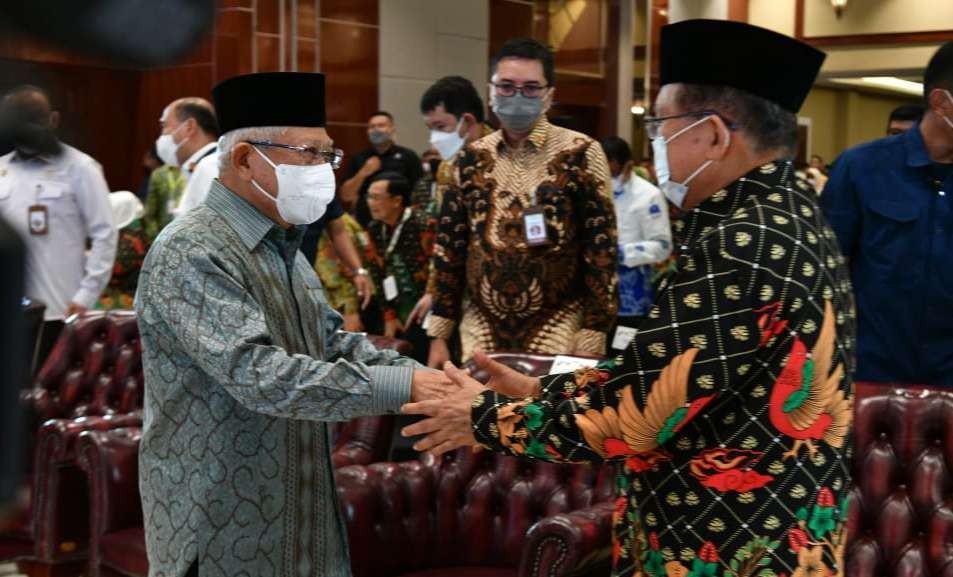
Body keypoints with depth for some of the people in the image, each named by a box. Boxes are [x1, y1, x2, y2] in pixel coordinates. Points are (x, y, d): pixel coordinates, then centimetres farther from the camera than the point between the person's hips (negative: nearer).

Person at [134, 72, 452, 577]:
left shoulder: (283, 247, 12)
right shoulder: (190, 253, -19)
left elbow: (332, 342, 13)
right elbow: (258, 374, -28)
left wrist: (421, 377, -4)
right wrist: (401, 386, -27)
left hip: (299, 507, 9)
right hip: (223, 525, -8)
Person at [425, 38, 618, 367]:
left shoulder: (580, 154, -5)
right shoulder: (472, 158, 6)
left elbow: (600, 247, -7)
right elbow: (449, 246, 8)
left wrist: (592, 333, -11)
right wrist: (439, 334, 6)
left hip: (556, 330, -3)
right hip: (481, 330, 4)